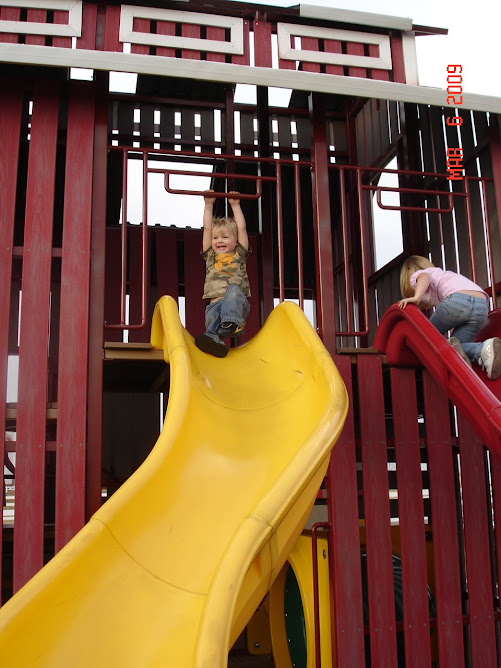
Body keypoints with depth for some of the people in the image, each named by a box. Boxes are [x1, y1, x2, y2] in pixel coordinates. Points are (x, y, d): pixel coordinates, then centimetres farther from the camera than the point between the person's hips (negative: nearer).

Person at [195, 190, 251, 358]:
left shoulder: (239, 254, 23)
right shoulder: (210, 255, 26)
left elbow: (242, 228, 20)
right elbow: (207, 228, 23)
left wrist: (235, 205, 28)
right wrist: (208, 205, 25)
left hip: (238, 303, -1)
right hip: (214, 303, 1)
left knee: (233, 290, -34)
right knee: (211, 317, -31)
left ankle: (231, 323, -50)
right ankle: (212, 338, -57)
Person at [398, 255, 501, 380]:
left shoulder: (416, 275, 22)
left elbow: (424, 277, -4)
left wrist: (416, 297, -20)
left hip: (458, 300, -6)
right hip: (482, 306, 6)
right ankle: (483, 348, -18)